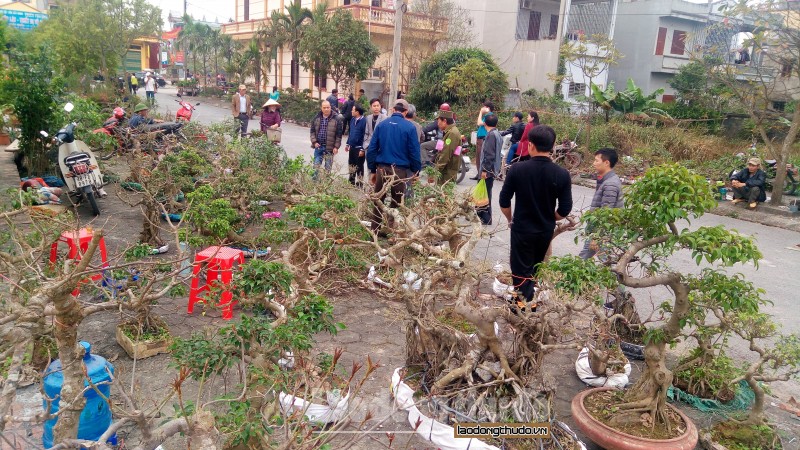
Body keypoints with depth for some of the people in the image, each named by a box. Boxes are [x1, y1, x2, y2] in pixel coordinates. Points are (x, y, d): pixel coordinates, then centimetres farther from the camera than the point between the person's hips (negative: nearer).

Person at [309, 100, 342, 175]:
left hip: (329, 148, -3)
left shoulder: (335, 119, -4)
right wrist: (314, 142, -3)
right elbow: (312, 131, 10)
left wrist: (336, 147, -8)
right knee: (316, 166, 7)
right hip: (318, 146, 3)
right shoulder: (317, 118, 5)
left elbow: (339, 135, -4)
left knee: (328, 168, 6)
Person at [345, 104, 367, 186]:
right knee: (351, 165, 18)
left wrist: (362, 149, -18)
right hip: (352, 147, 7)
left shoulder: (363, 121, -17)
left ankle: (359, 183, 16)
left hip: (359, 148, -7)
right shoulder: (352, 119, 6)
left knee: (359, 167, 5)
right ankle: (351, 182, 33)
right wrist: (348, 144, 17)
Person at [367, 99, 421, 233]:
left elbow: (372, 149, 3)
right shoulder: (409, 127, -7)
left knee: (378, 201, 15)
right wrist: (416, 171, 3)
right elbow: (414, 151, -7)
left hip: (382, 169, 3)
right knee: (396, 203, 11)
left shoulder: (381, 125, 2)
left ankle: (375, 230, 21)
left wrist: (372, 170, 9)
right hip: (400, 170, -2)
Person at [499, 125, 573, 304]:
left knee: (521, 274, 7)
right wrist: (548, 219, 13)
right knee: (535, 269, 25)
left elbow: (504, 202, -8)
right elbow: (565, 210, -7)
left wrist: (511, 220, 11)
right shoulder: (562, 174, -13)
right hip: (546, 231, 3)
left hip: (521, 229, -3)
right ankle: (529, 301, 42)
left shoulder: (517, 169, -17)